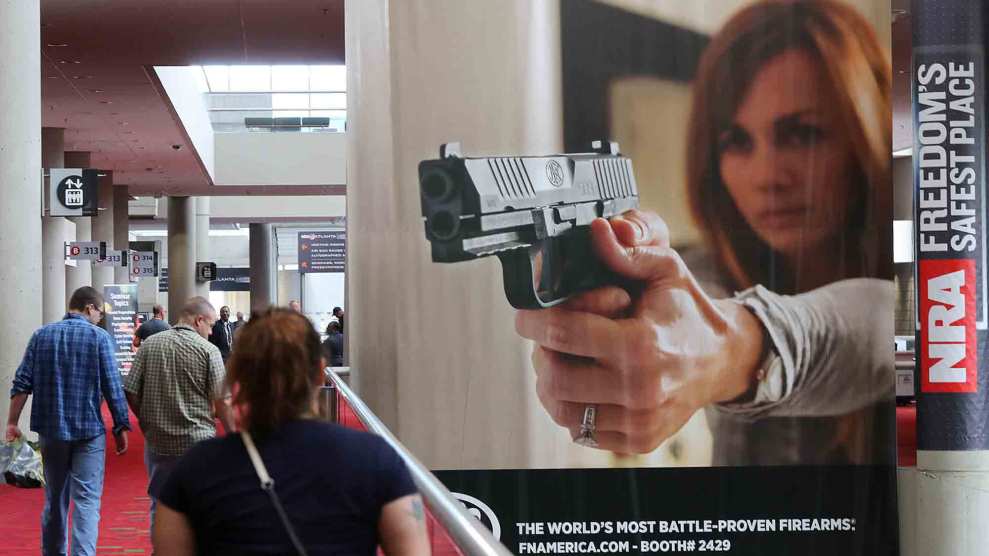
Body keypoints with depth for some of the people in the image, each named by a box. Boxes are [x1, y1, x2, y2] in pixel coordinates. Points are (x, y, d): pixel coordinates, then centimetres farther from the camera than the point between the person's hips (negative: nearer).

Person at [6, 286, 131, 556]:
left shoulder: (41, 335, 5)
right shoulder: (99, 337, -6)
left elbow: (22, 383, 1)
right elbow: (113, 387, -9)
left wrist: (12, 423, 4)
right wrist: (121, 428, -2)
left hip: (50, 430, 4)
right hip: (89, 431, -4)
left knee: (54, 500, 17)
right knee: (86, 501, -5)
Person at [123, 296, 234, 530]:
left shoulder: (149, 344, 3)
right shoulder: (208, 350, -8)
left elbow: (130, 392, 2)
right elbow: (221, 401, -9)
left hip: (158, 441, 3)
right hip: (198, 441, -3)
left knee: (160, 505, 13)